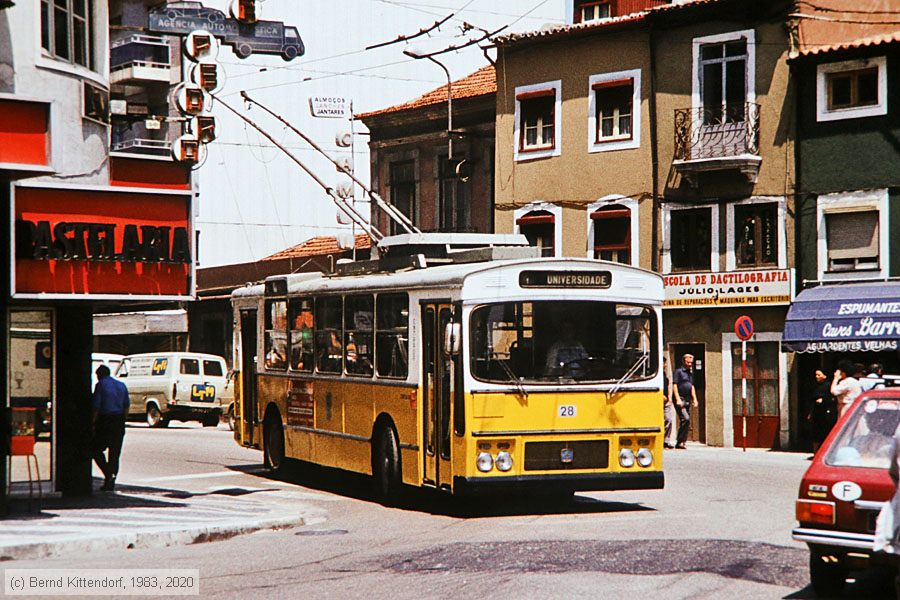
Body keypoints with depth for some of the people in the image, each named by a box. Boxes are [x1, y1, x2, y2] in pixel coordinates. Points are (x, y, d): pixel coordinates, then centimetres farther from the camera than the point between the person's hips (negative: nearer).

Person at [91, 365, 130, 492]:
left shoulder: (101, 385, -5)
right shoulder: (121, 385, 13)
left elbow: (96, 406, -10)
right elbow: (127, 406, 14)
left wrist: (93, 423, -5)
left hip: (105, 421, -5)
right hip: (119, 422, 5)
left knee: (97, 449, 6)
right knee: (115, 453, 8)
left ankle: (109, 475, -12)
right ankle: (111, 483, 8)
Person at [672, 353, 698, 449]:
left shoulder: (690, 374, 21)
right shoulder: (678, 371, -3)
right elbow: (674, 385, -10)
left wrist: (694, 399, 13)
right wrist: (678, 399, -17)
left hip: (688, 400, 8)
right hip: (680, 400, -8)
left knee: (687, 421, 5)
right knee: (685, 419, -19)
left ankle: (683, 442, 9)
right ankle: (679, 442, -16)